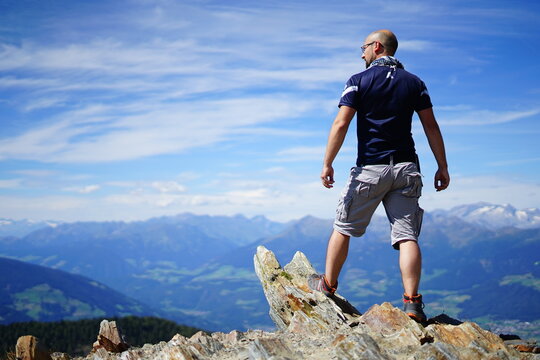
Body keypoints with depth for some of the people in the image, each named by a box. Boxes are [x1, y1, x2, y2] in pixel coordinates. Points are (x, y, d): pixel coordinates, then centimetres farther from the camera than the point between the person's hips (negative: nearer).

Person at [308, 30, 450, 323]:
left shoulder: (359, 81, -1)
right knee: (406, 235, -3)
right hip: (406, 169, 3)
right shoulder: (414, 82, 9)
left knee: (343, 227, 14)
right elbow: (431, 127, 6)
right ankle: (412, 302, -13)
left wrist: (327, 164, -7)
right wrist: (443, 167, 8)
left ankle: (328, 285, 26)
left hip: (370, 169, -3)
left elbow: (341, 125, -10)